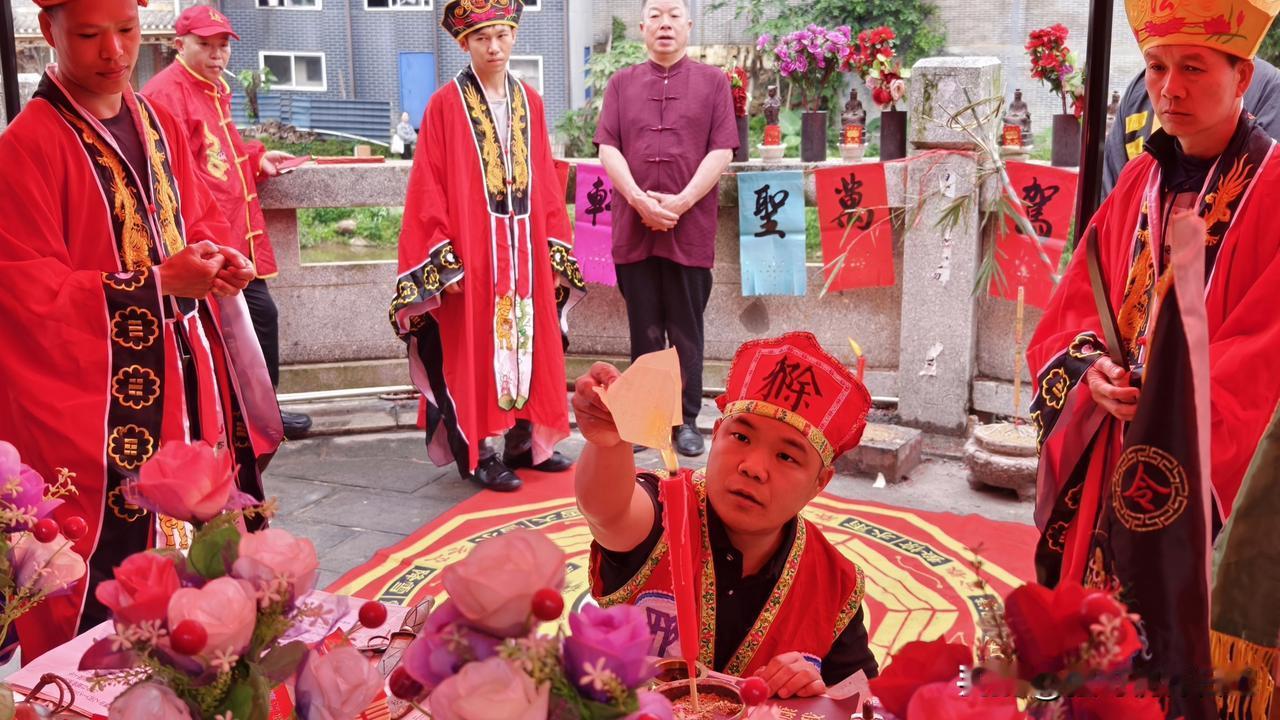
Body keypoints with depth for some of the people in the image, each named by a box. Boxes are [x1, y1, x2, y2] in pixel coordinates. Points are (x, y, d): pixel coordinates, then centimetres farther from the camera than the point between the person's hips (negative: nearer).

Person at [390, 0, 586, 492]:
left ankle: (525, 442, 21)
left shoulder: (529, 103, 9)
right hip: (470, 252, -5)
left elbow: (546, 183, 11)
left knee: (530, 345, 9)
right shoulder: (445, 105, -5)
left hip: (526, 251, 5)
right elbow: (428, 188, -7)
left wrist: (556, 249, 7)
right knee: (473, 352, 1)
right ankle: (476, 455, 10)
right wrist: (443, 259, -13)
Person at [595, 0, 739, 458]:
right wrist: (640, 200, -12)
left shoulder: (713, 81, 7)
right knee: (644, 330, 7)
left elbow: (721, 151, -2)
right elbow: (607, 148, 3)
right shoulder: (621, 83, 11)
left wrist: (682, 201, -13)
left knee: (686, 331, 4)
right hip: (633, 227, 2)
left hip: (690, 228, -1)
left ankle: (687, 420, 12)